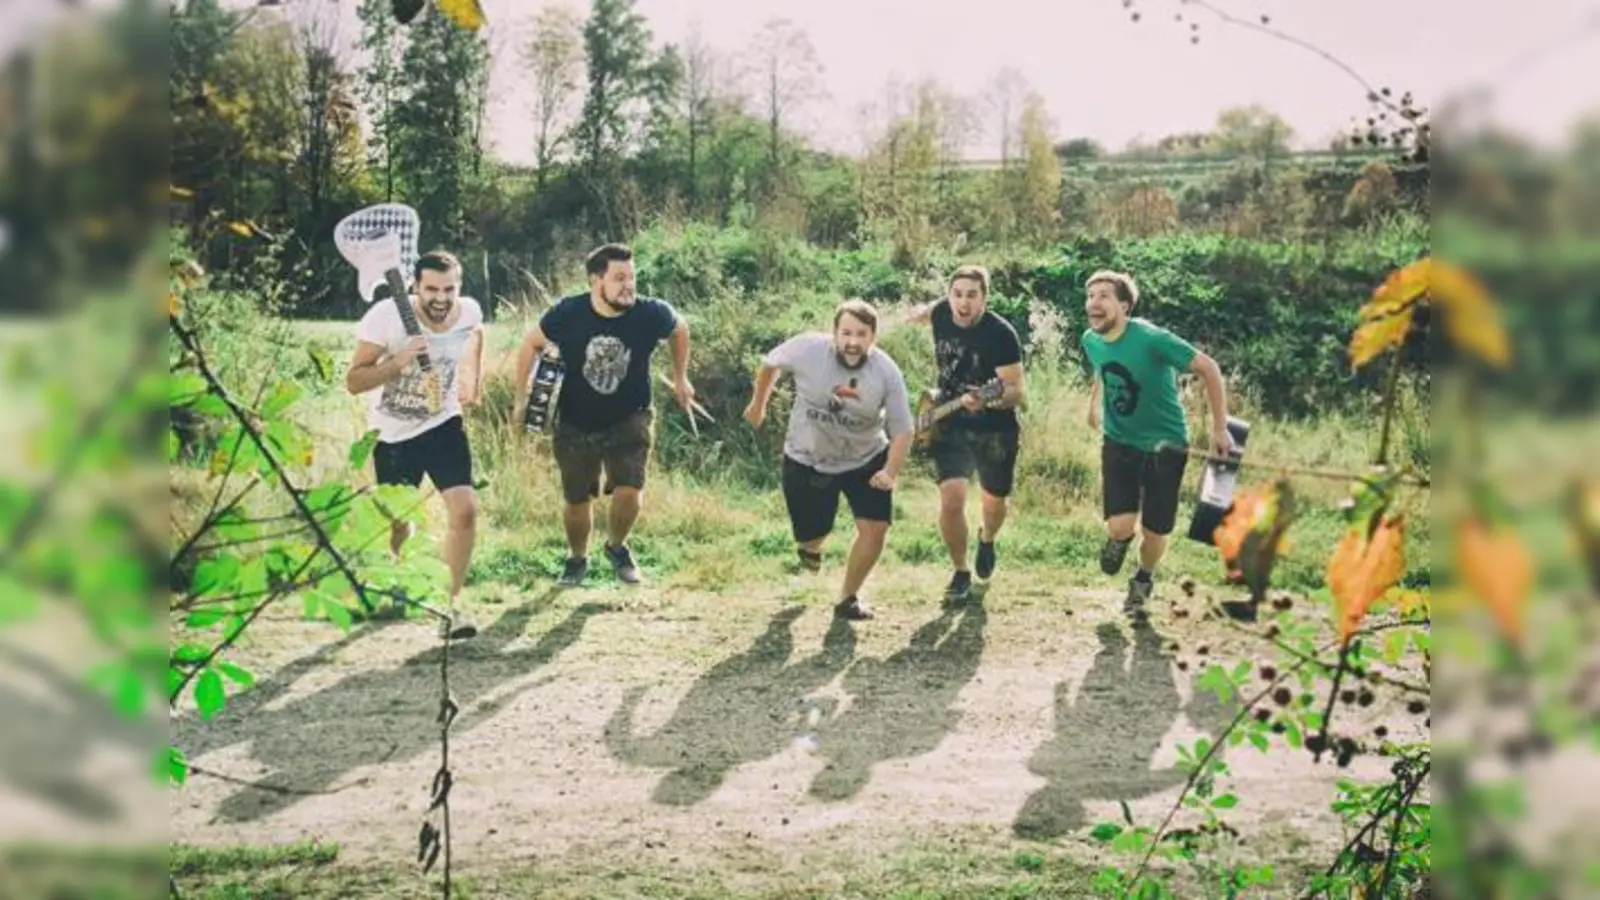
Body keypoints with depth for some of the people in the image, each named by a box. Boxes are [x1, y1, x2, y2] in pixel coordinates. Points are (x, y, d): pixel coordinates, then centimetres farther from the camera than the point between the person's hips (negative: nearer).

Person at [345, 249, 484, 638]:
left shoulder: (470, 312, -14)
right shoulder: (386, 316, -25)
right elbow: (353, 381, -23)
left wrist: (473, 383, 15)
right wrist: (399, 361, -38)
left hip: (443, 424, 2)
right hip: (393, 435, -1)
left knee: (465, 510, -17)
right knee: (396, 524, 12)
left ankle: (449, 604, -5)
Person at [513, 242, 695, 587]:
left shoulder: (651, 314, -21)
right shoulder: (567, 314, -22)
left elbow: (680, 329, 4)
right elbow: (531, 344, -3)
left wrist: (680, 378, 10)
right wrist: (522, 396, -2)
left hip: (629, 419, 0)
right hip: (575, 423, 1)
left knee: (629, 492, -17)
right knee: (576, 500, 12)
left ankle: (617, 547, 16)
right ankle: (577, 559, 41)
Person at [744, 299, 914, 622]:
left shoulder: (887, 372, -21)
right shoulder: (807, 349, -24)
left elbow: (902, 430, -14)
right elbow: (770, 363, -2)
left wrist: (891, 472, -31)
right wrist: (758, 405, 12)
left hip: (866, 461, 1)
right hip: (807, 461, 0)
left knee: (875, 528, -11)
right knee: (810, 537, 6)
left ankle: (848, 598, 13)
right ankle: (810, 545, 48)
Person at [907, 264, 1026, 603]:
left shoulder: (1001, 334, -24)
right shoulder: (941, 313, -10)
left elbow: (1017, 392, -27)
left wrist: (987, 399, -43)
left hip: (996, 431, -2)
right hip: (950, 426, 2)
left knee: (995, 503, 16)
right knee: (951, 500, -14)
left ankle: (987, 540, 54)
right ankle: (961, 574, 9)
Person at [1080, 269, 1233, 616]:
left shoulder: (1151, 339, -25)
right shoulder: (1090, 340, -7)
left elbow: (1208, 368, -21)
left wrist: (1220, 428, -19)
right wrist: (1094, 403, 22)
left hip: (1165, 444, -3)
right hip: (1119, 442, 3)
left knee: (1155, 531, 4)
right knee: (1120, 526, -15)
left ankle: (1143, 582, 38)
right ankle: (1117, 540, 25)